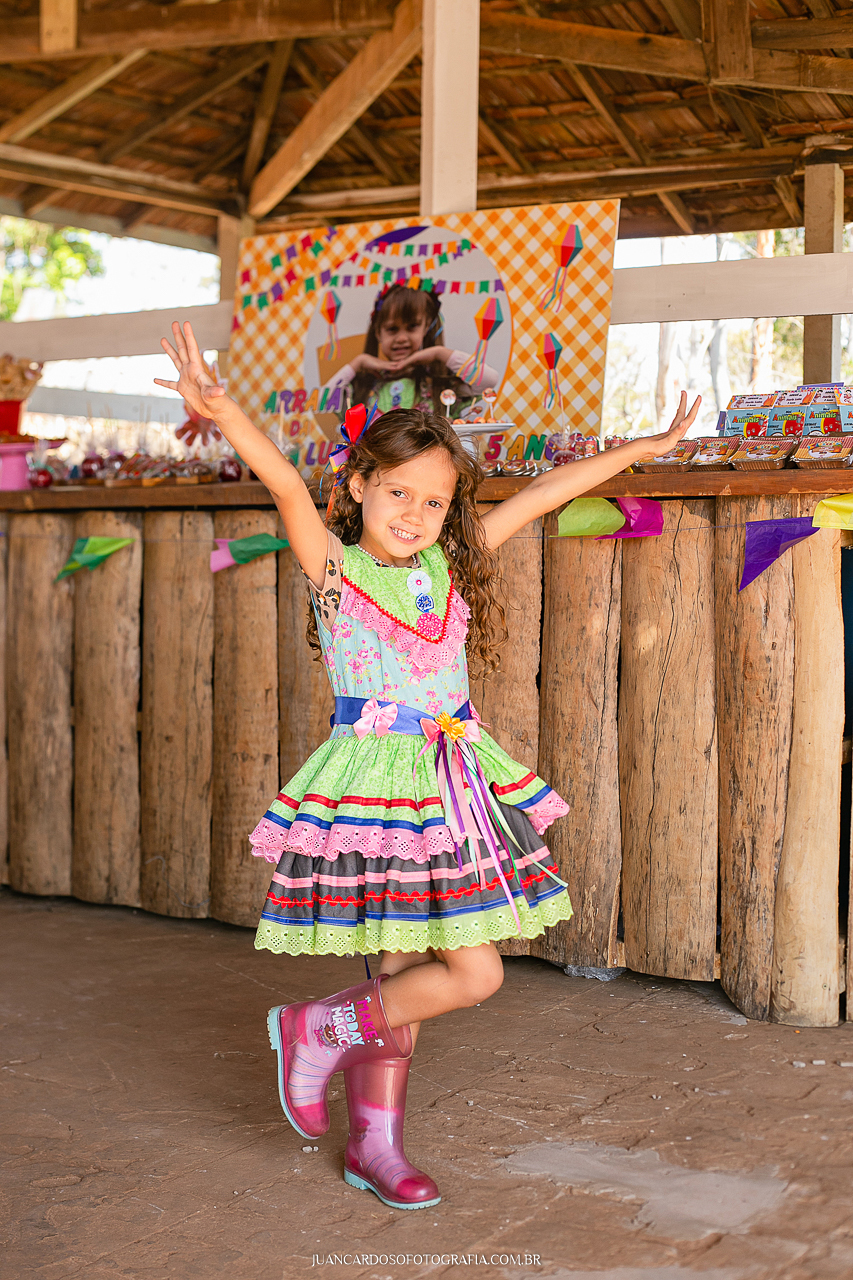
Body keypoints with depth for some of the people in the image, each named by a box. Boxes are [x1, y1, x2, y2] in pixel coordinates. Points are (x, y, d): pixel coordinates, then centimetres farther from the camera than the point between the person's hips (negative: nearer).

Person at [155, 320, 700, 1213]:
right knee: (474, 973, -9)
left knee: (404, 968, 11)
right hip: (375, 780, -6)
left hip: (450, 782, 6)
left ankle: (375, 1143, 24)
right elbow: (286, 485, -23)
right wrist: (221, 411, -39)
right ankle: (315, 1030, 10)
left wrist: (647, 446, 17)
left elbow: (545, 493, 12)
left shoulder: (450, 563, 8)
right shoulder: (333, 568, -5)